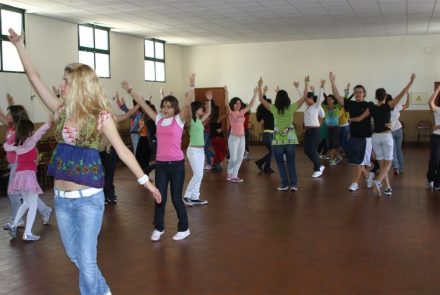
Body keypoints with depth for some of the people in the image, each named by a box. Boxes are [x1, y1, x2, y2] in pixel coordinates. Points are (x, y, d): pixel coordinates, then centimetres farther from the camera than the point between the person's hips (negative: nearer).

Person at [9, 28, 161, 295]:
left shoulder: (100, 115, -9)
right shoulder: (62, 110, 3)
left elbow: (122, 150, -7)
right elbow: (35, 78, 6)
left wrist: (145, 181, -9)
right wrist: (19, 44, 7)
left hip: (88, 198, -6)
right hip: (62, 198, 6)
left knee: (86, 260, -2)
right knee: (75, 255, 19)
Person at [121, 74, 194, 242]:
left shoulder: (179, 119, -4)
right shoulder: (158, 119, 7)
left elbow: (187, 103, -18)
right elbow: (143, 104, 9)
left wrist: (191, 86, -31)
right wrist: (130, 90, 7)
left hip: (176, 164, -4)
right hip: (160, 164, 4)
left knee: (176, 198, 3)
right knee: (160, 198, 9)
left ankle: (184, 229, 21)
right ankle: (158, 228, 25)